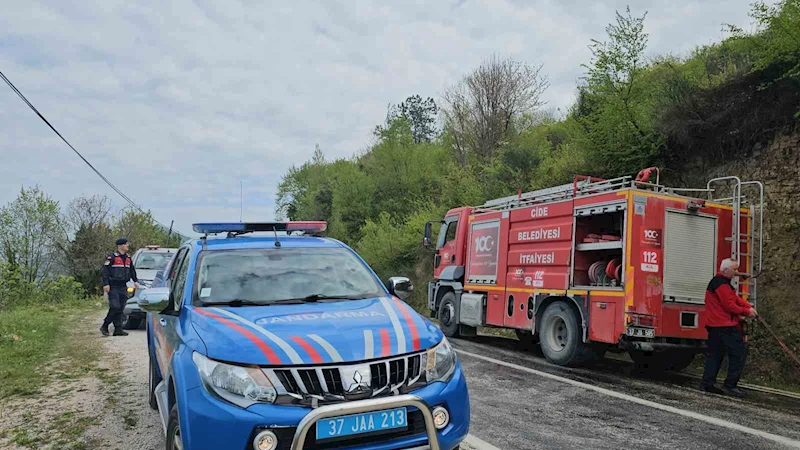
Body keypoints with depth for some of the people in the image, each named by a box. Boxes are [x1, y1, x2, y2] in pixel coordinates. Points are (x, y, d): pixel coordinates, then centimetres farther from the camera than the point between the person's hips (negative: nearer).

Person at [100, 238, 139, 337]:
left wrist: (135, 281, 15)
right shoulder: (112, 257, -7)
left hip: (123, 287, 7)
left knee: (121, 309, 5)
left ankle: (118, 329, 8)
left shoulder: (128, 258, 14)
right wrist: (106, 284, -17)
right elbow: (105, 271, -10)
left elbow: (132, 270, 25)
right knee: (115, 308, -12)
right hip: (113, 287, -7)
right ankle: (104, 326, 3)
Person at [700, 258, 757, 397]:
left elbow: (736, 298, 17)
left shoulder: (717, 282, 19)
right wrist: (746, 312, -4)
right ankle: (730, 385, -1)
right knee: (738, 353, -3)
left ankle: (707, 384, 12)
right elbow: (730, 306, -16)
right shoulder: (722, 284, -15)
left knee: (714, 354, 12)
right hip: (725, 326, -11)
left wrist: (749, 307, 3)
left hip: (714, 326, 11)